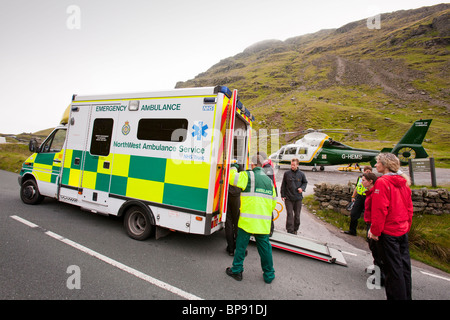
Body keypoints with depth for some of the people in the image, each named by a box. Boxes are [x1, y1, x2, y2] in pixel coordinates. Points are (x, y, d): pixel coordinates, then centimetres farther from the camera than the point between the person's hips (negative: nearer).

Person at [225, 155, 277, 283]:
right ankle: (269, 275, 30)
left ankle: (237, 271, 26)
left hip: (247, 220, -5)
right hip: (264, 222, 5)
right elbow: (273, 202, 16)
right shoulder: (269, 181, 11)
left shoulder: (248, 175, -9)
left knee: (241, 246, 12)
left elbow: (232, 178, -7)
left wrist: (233, 168, 12)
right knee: (264, 247, 17)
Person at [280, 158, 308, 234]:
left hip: (298, 197, 2)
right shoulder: (286, 173, -2)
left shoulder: (301, 174, 1)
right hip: (288, 197, -2)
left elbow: (305, 182, 16)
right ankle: (290, 230, 2)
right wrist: (283, 195, 1)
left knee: (297, 214, 11)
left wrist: (302, 188, -5)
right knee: (289, 214, -4)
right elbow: (283, 185, 4)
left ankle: (295, 229, 28)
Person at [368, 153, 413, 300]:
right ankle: (406, 296, 32)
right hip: (403, 230, 8)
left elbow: (380, 209, -21)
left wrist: (375, 230, -13)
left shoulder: (382, 182, -18)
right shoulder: (403, 182, 7)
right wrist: (407, 226, 21)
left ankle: (396, 296, 15)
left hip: (388, 232, -8)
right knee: (404, 265, 18)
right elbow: (409, 207, 13)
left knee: (393, 268, 3)